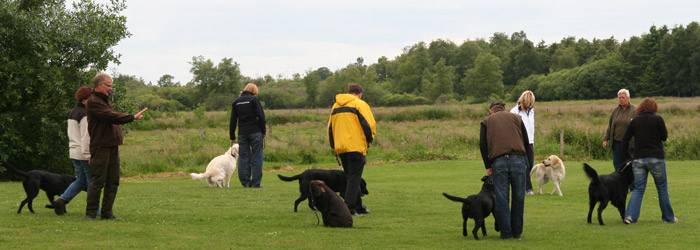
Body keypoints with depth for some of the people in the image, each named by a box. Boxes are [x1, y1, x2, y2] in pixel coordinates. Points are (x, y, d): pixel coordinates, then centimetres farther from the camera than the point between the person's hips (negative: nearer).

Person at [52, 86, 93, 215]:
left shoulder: (72, 113, 15)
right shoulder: (85, 114, -15)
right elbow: (86, 137, -20)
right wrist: (89, 155, -19)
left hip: (74, 152, 9)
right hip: (84, 153, -9)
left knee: (81, 180, 16)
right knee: (92, 181, 0)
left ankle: (61, 199, 3)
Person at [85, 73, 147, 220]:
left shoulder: (105, 100, 20)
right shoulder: (93, 102, -12)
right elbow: (111, 117, -21)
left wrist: (118, 135, 11)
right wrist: (133, 117, -21)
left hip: (112, 146, 9)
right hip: (100, 146, -9)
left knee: (113, 181, 7)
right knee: (98, 181, -7)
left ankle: (107, 213, 11)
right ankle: (90, 213, 1)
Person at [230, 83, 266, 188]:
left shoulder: (236, 102, 12)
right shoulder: (254, 99, -2)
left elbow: (233, 121, 12)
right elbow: (261, 116, -9)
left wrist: (232, 136, 15)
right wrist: (263, 131, 1)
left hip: (242, 133, 4)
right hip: (255, 132, -4)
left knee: (243, 158, 7)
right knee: (256, 158, 0)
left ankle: (245, 182, 5)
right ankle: (256, 183, -3)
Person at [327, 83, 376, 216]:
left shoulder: (335, 106, 17)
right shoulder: (360, 104, -3)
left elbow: (330, 128, 19)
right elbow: (370, 124, -9)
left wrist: (333, 146, 22)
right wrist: (369, 140, 7)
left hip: (340, 148, 6)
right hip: (356, 146, -6)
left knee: (350, 177, 14)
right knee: (354, 178, -4)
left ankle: (358, 207, 18)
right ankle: (349, 208, -12)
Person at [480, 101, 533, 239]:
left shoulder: (486, 121, 17)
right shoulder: (516, 118, 19)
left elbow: (483, 145, 7)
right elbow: (526, 142, 13)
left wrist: (488, 166, 11)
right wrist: (527, 165, 14)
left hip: (499, 162, -1)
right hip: (518, 160, 1)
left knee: (501, 199, 2)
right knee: (518, 198, 7)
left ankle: (506, 232, 0)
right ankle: (517, 232, 10)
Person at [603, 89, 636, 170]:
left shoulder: (634, 110, -3)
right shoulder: (615, 110, 11)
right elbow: (610, 126, 16)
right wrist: (606, 139, 9)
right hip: (617, 143, 4)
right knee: (618, 166, 3)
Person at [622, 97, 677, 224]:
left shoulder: (635, 121, 6)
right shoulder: (658, 119, -4)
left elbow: (625, 139, 5)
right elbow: (664, 137, 3)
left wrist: (627, 155, 16)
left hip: (639, 159, 3)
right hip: (656, 159, -3)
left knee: (638, 189, 5)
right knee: (662, 188, 10)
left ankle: (630, 216, -11)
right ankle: (668, 217, 17)